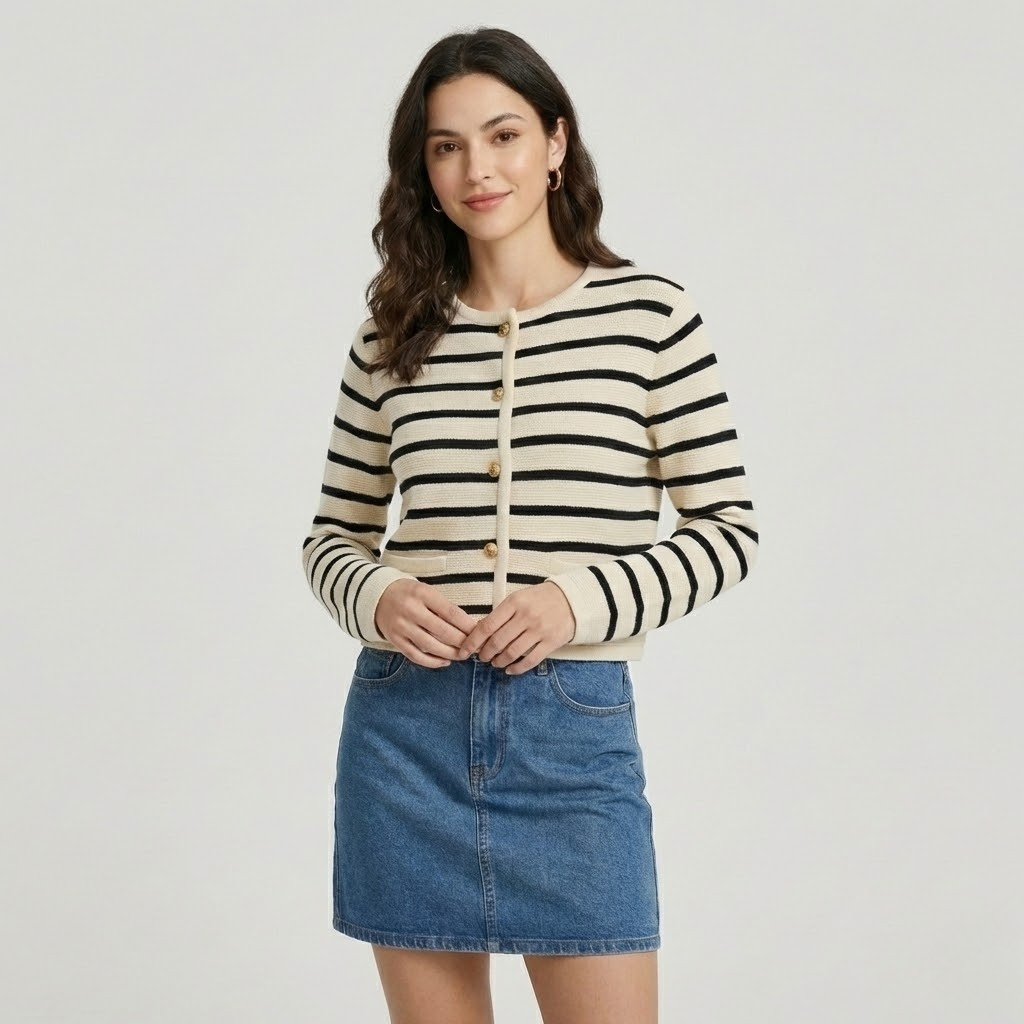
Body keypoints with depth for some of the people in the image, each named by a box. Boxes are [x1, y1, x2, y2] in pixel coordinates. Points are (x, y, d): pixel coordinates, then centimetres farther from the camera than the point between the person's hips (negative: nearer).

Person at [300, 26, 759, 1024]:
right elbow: (332, 536, 13)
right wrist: (378, 598, -9)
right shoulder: (393, 336, 6)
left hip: (575, 727, -2)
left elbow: (726, 528, 0)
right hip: (405, 724, 2)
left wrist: (581, 599, -14)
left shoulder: (649, 312, -1)